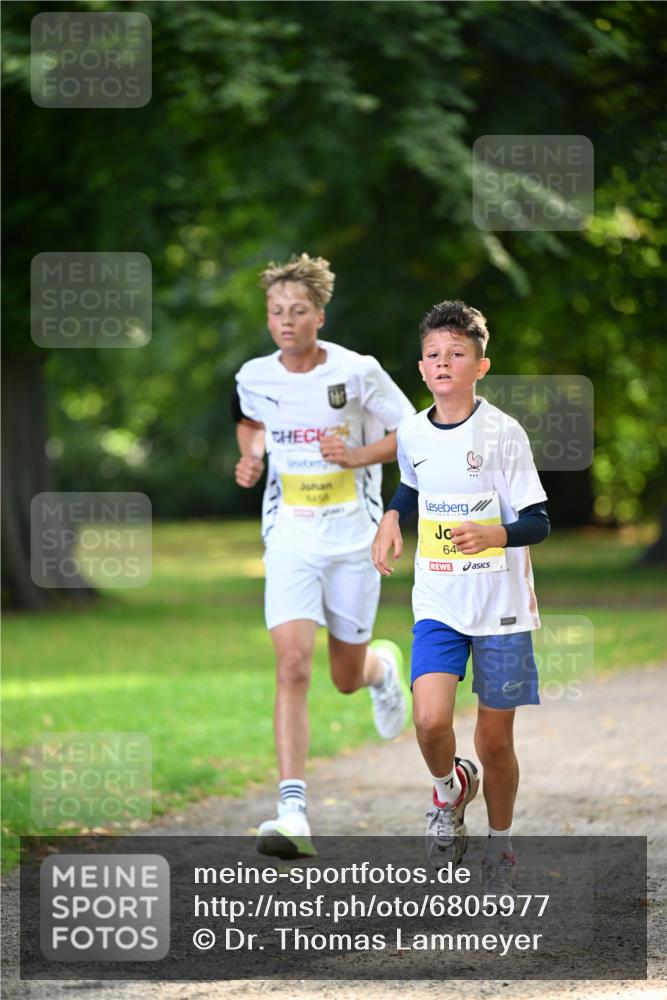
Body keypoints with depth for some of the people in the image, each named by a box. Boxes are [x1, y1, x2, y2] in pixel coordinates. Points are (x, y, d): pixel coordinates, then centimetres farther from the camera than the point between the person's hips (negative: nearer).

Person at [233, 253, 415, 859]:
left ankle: (383, 666, 51)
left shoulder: (358, 372, -10)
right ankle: (293, 813, -21)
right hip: (291, 541, 1)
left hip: (353, 539, -1)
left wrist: (360, 455, -16)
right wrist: (250, 456, 2)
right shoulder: (255, 377, -1)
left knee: (347, 678, 10)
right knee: (292, 667, -17)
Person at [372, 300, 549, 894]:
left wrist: (494, 535, -30)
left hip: (501, 606, -3)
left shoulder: (503, 433, -11)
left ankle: (501, 845, 28)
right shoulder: (413, 434, 3)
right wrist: (391, 520, 8)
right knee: (431, 721, -18)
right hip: (438, 605, 3)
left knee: (495, 739, 5)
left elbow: (538, 522, -11)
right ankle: (451, 789, 15)